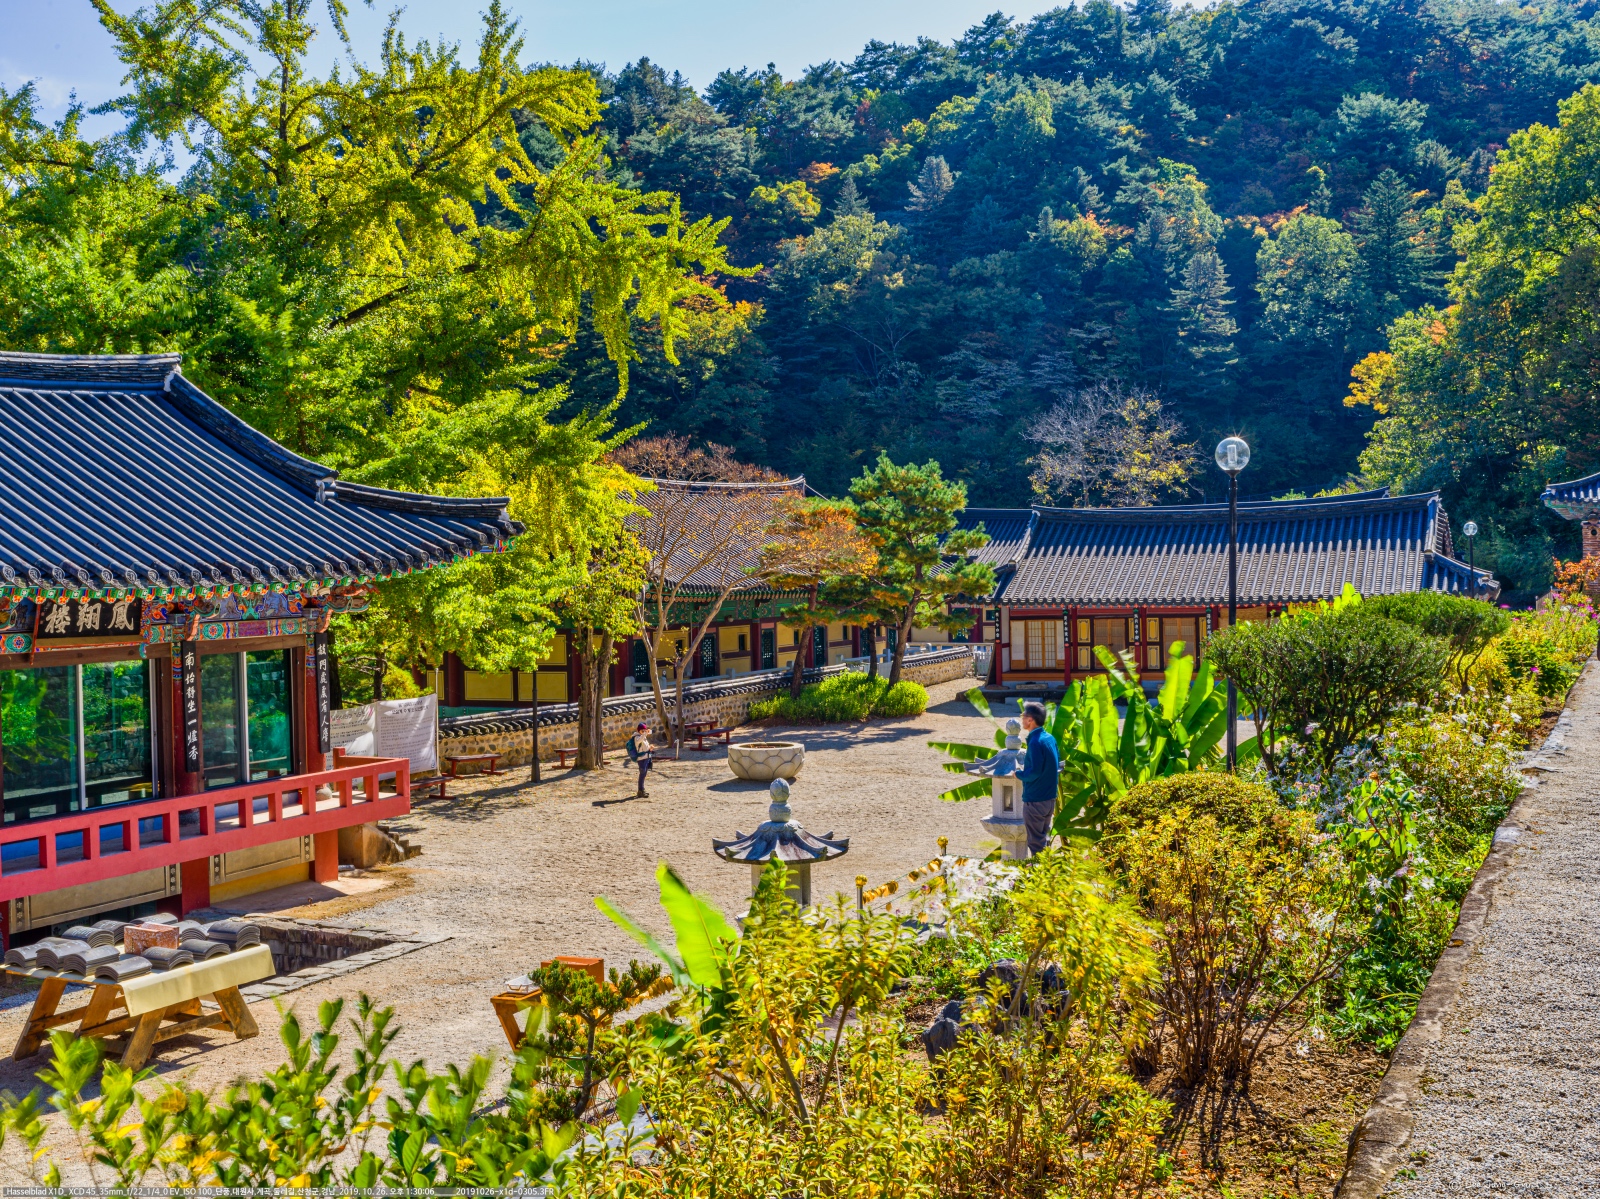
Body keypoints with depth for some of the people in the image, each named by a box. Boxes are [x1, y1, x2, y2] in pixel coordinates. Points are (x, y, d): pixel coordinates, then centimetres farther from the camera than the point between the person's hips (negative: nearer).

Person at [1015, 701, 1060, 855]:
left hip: (1035, 801, -9)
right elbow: (1057, 766, 14)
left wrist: (1019, 774, -7)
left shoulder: (1035, 742, -20)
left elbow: (1034, 772, -25)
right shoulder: (1050, 738, 6)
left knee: (1035, 842, 1)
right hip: (1050, 799, 9)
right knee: (1044, 838, 20)